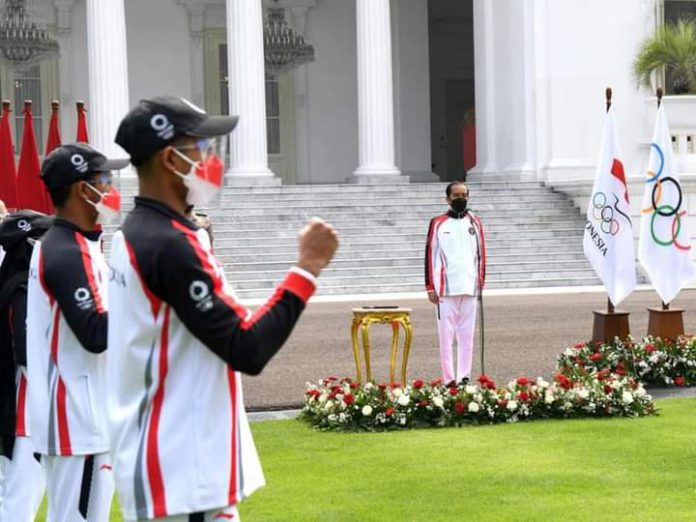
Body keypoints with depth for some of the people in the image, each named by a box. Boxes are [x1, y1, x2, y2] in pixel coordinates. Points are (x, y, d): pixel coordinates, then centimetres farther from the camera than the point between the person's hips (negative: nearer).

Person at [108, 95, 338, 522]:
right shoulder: (169, 246, -19)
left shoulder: (137, 235, 12)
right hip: (184, 478, -10)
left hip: (169, 469, 10)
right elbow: (247, 350, -21)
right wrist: (308, 267, -17)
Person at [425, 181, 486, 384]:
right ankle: (449, 380, -1)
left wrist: (481, 280, 4)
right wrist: (430, 287, -3)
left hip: (469, 287, 2)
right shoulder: (438, 223, 3)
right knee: (446, 333, -3)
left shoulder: (475, 222, 11)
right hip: (445, 288, -2)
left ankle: (464, 378, 7)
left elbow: (481, 253, 12)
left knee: (467, 334, 4)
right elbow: (430, 255, 2)